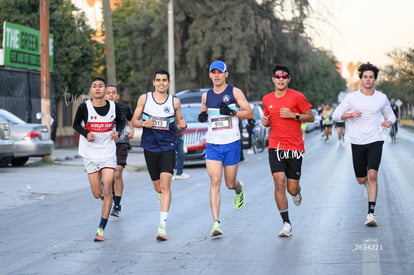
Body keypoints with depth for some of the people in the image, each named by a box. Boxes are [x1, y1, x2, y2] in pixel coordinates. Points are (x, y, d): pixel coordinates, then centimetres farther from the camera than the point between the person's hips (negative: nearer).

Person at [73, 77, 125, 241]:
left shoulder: (113, 107, -2)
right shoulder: (84, 107, -7)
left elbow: (120, 122, 16)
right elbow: (76, 124, 6)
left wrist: (117, 131, -5)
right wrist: (86, 133, -13)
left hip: (108, 152, 0)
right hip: (90, 153, 0)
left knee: (107, 190, -12)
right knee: (97, 194, 3)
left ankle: (101, 229, -6)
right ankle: (101, 191, 44)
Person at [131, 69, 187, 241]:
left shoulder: (174, 101, 4)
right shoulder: (144, 98, 4)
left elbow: (179, 121, 14)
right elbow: (134, 121, 8)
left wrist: (182, 125, -10)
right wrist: (143, 123, -14)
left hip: (168, 147, -2)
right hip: (150, 147, 2)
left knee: (165, 183, -16)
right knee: (158, 187, 10)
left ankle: (163, 225, -19)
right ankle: (163, 196, 49)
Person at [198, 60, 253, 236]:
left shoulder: (234, 92, 0)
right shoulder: (206, 96, 11)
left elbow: (249, 113, -2)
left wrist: (232, 112, -18)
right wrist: (202, 117, 2)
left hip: (232, 144, -2)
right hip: (212, 144, 2)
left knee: (230, 183, 7)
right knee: (215, 182, -12)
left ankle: (239, 189, 47)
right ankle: (216, 223, -15)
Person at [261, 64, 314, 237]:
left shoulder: (297, 97, -2)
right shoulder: (267, 99, 9)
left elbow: (311, 117, 1)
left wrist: (293, 115, -14)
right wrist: (265, 122, 1)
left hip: (295, 147, -2)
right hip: (275, 147, 2)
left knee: (292, 189, 1)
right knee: (279, 182, -14)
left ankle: (297, 191, 42)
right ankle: (286, 223, -8)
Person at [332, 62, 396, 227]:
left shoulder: (382, 98, 5)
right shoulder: (352, 98, 0)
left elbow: (391, 116, 18)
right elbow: (336, 115, 0)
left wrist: (388, 122, -7)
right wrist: (351, 114, -19)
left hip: (376, 141, -1)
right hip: (357, 142, 1)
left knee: (372, 175, -17)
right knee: (361, 179, 7)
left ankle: (371, 213, -15)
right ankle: (368, 183, 47)